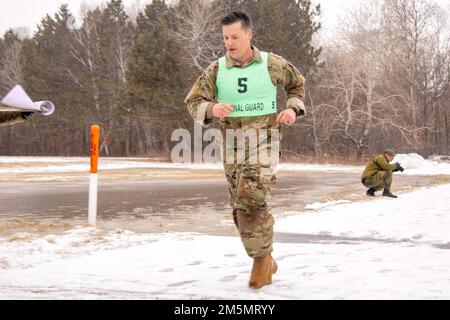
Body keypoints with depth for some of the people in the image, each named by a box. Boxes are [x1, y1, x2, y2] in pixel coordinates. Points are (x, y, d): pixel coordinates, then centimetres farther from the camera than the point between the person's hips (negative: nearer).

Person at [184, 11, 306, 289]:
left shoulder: (272, 64, -3)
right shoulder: (216, 70, -1)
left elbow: (297, 83, 16)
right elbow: (193, 102, -1)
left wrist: (293, 108, -1)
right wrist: (212, 109, -22)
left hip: (264, 141, -3)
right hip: (232, 144, 4)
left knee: (251, 200, -23)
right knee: (241, 208, 8)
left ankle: (262, 258, -4)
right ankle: (267, 262, 26)